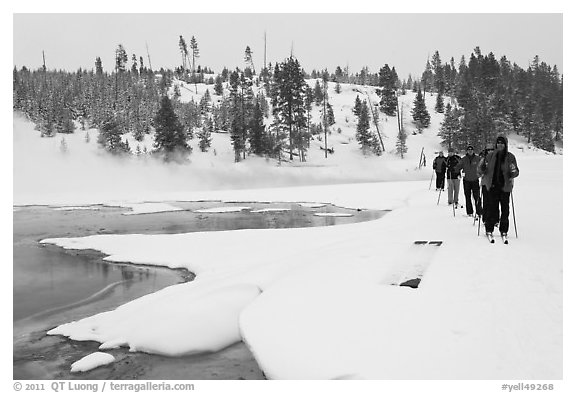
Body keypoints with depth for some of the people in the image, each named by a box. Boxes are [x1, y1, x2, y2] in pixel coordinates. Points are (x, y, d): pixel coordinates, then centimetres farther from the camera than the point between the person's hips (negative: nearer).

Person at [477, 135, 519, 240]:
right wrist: (481, 167, -12)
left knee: (505, 209, 5)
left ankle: (504, 231, 16)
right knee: (491, 207, 1)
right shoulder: (490, 155, 5)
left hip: (505, 186, 0)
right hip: (492, 185, 0)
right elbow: (481, 170, 10)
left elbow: (516, 172, 3)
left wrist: (513, 172, -19)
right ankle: (489, 229, 10)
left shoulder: (510, 157, 3)